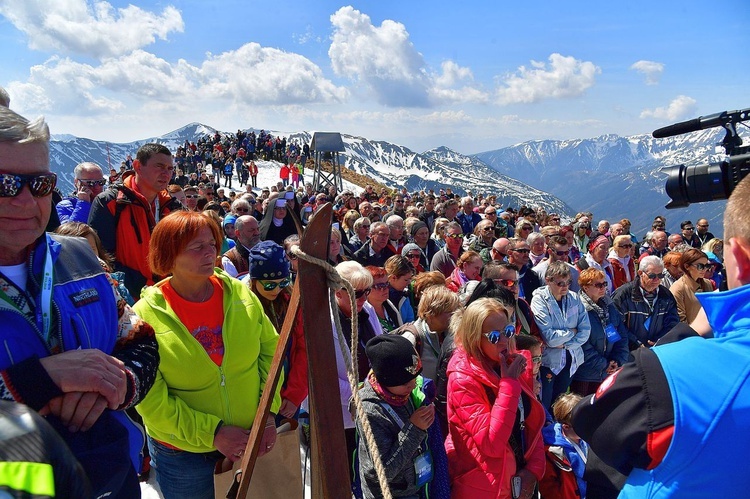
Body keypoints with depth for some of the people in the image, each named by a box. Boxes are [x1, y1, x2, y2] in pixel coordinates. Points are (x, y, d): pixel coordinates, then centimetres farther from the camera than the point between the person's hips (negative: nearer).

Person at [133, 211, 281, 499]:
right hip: (182, 452, -3)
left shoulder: (240, 294, -8)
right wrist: (211, 432, -19)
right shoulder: (146, 316, -17)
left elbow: (269, 350, 0)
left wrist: (268, 412, -9)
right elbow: (150, 397, -16)